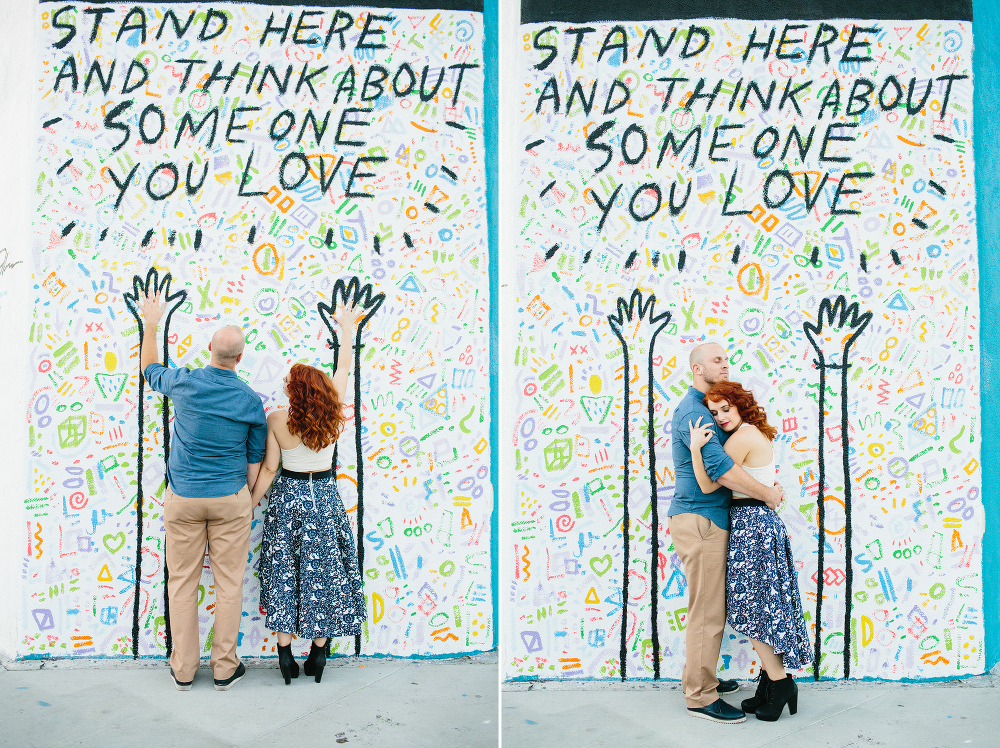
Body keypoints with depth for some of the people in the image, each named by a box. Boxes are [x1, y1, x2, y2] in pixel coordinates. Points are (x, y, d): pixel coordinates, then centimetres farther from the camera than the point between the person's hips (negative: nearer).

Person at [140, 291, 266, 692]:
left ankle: (183, 670, 19)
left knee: (182, 583, 10)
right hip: (231, 499, 0)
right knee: (229, 583, 7)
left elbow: (150, 368, 18)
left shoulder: (183, 382, -7)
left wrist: (150, 325, 30)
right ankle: (225, 669, 14)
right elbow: (254, 459, 3)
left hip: (182, 498, 1)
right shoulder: (251, 401, -5)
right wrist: (248, 501, 16)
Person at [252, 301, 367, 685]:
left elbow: (268, 469, -10)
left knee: (284, 572, 9)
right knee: (323, 570, 10)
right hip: (325, 497, 1)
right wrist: (347, 326, 15)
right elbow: (344, 367, 2)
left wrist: (249, 506, 2)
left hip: (288, 498, -1)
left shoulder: (276, 420, -16)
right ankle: (319, 651, 16)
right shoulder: (333, 415, -12)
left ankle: (285, 651, 13)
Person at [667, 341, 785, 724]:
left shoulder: (705, 409, 19)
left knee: (710, 606, 17)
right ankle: (700, 696, 6)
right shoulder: (692, 410, -15)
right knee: (707, 611, -4)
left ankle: (699, 677, 29)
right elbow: (718, 467, -24)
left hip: (707, 518, 10)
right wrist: (768, 493, -14)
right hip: (699, 518, -10)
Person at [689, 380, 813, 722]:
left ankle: (780, 682, 8)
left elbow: (708, 485, -17)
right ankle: (771, 683, 20)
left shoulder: (742, 437, -17)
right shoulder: (759, 434, 12)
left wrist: (695, 447, -25)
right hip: (763, 519, 10)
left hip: (750, 523, -10)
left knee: (752, 609, 0)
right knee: (762, 606, 14)